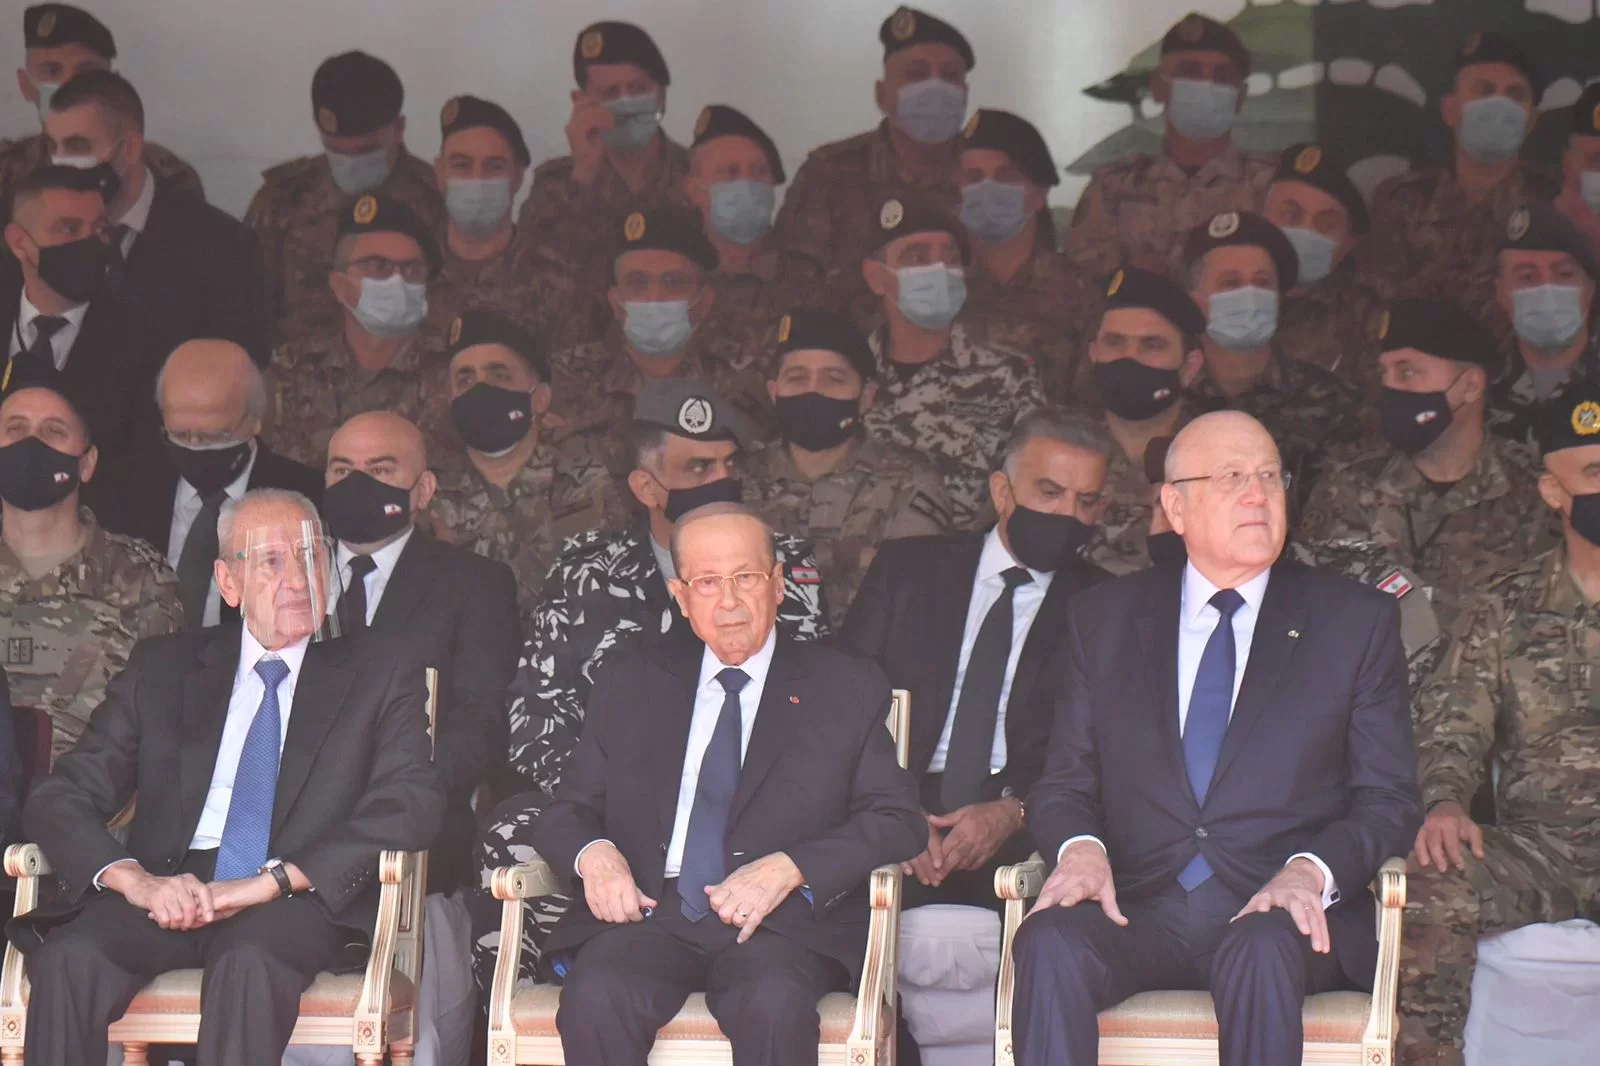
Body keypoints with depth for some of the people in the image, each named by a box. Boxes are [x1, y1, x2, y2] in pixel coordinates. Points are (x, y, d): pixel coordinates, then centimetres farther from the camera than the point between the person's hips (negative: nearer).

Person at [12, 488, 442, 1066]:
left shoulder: (381, 676, 12)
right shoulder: (162, 667, 18)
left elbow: (408, 809, -3)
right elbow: (59, 798, 10)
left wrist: (269, 881, -17)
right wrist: (132, 878, -13)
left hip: (299, 898, -2)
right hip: (164, 888, 2)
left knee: (249, 960, -36)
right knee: (68, 958, -29)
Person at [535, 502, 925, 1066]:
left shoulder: (848, 690, 13)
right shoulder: (630, 687, 20)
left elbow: (898, 822, 4)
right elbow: (568, 811, 19)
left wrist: (790, 868, -13)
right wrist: (592, 852, -6)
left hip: (780, 921, -2)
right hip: (649, 911, 2)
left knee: (775, 1003, -36)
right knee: (595, 998, -31)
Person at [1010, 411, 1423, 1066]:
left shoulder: (1357, 622, 11)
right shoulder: (1103, 619, 16)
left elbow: (1389, 800, 7)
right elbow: (1064, 785, 14)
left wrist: (1312, 871, -14)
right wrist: (1080, 847, -11)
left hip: (1281, 917, -1)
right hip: (1138, 908, 1)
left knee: (1261, 953, -36)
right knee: (1051, 942, -31)